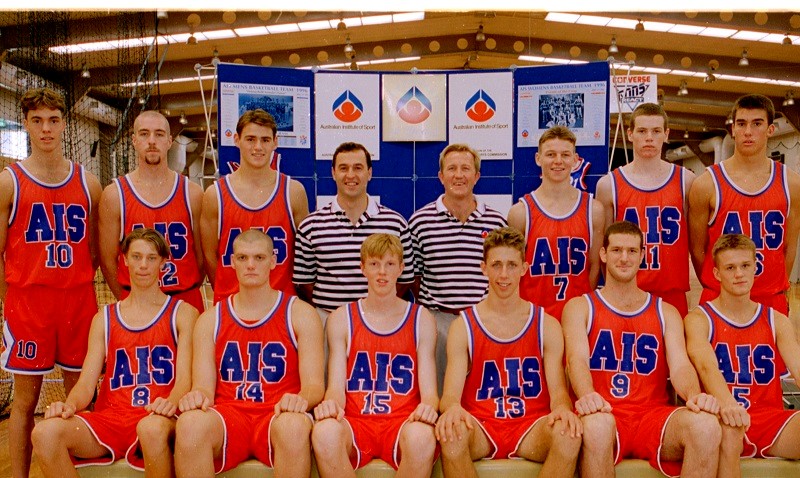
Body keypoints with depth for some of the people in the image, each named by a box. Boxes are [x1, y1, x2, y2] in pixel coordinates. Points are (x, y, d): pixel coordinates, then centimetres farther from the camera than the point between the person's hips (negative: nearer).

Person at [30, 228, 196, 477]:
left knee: (153, 429, -41)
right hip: (109, 417, 3)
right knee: (45, 433, -27)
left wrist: (171, 402, -25)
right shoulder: (104, 319, 19)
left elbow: (185, 378, -2)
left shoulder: (182, 313, 9)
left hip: (156, 418, -3)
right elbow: (86, 383, 11)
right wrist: (69, 405, -13)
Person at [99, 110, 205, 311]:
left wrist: (187, 293, 5)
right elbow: (108, 260, 1)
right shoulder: (114, 195, -1)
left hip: (186, 301, 1)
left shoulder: (192, 193, 2)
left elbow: (202, 255, 7)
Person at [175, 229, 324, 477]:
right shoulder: (210, 320, 15)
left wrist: (301, 399, -23)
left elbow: (315, 385, 1)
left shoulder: (301, 314, 9)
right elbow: (203, 387, 6)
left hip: (277, 416, -1)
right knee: (190, 423, -32)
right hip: (227, 415, 2)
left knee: (295, 426, -37)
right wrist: (197, 397, -19)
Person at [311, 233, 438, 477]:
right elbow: (336, 387, 4)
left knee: (422, 436, -37)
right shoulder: (341, 319, 11)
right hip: (355, 422, 0)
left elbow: (429, 391, 5)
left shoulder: (421, 319, 10)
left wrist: (428, 407, -20)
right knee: (324, 432, -35)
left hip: (403, 422, 0)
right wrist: (330, 403, -21)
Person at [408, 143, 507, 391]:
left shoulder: (496, 222, 5)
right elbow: (413, 276, 7)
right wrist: (426, 309, 2)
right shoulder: (420, 221, 1)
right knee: (436, 392, 6)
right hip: (437, 320, -1)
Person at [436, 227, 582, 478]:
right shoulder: (463, 326, 4)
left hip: (531, 426, 1)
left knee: (569, 435, -32)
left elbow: (558, 390, 1)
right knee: (451, 434, -35)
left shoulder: (547, 325, 8)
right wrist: (451, 408, -30)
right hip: (480, 426, -1)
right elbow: (451, 393, -4)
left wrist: (563, 408, -25)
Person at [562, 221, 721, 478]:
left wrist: (695, 395, -22)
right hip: (605, 415, -2)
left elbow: (680, 365, 3)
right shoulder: (580, 307, 11)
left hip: (653, 416, 3)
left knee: (706, 425, -30)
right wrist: (586, 396, -31)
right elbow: (577, 359, -8)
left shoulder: (665, 312, 19)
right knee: (595, 424, -40)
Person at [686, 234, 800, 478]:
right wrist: (726, 402, -40)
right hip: (725, 419, -3)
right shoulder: (698, 319, 1)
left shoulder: (777, 321, 14)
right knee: (728, 428, -37)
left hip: (770, 419, 3)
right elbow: (706, 365, -19)